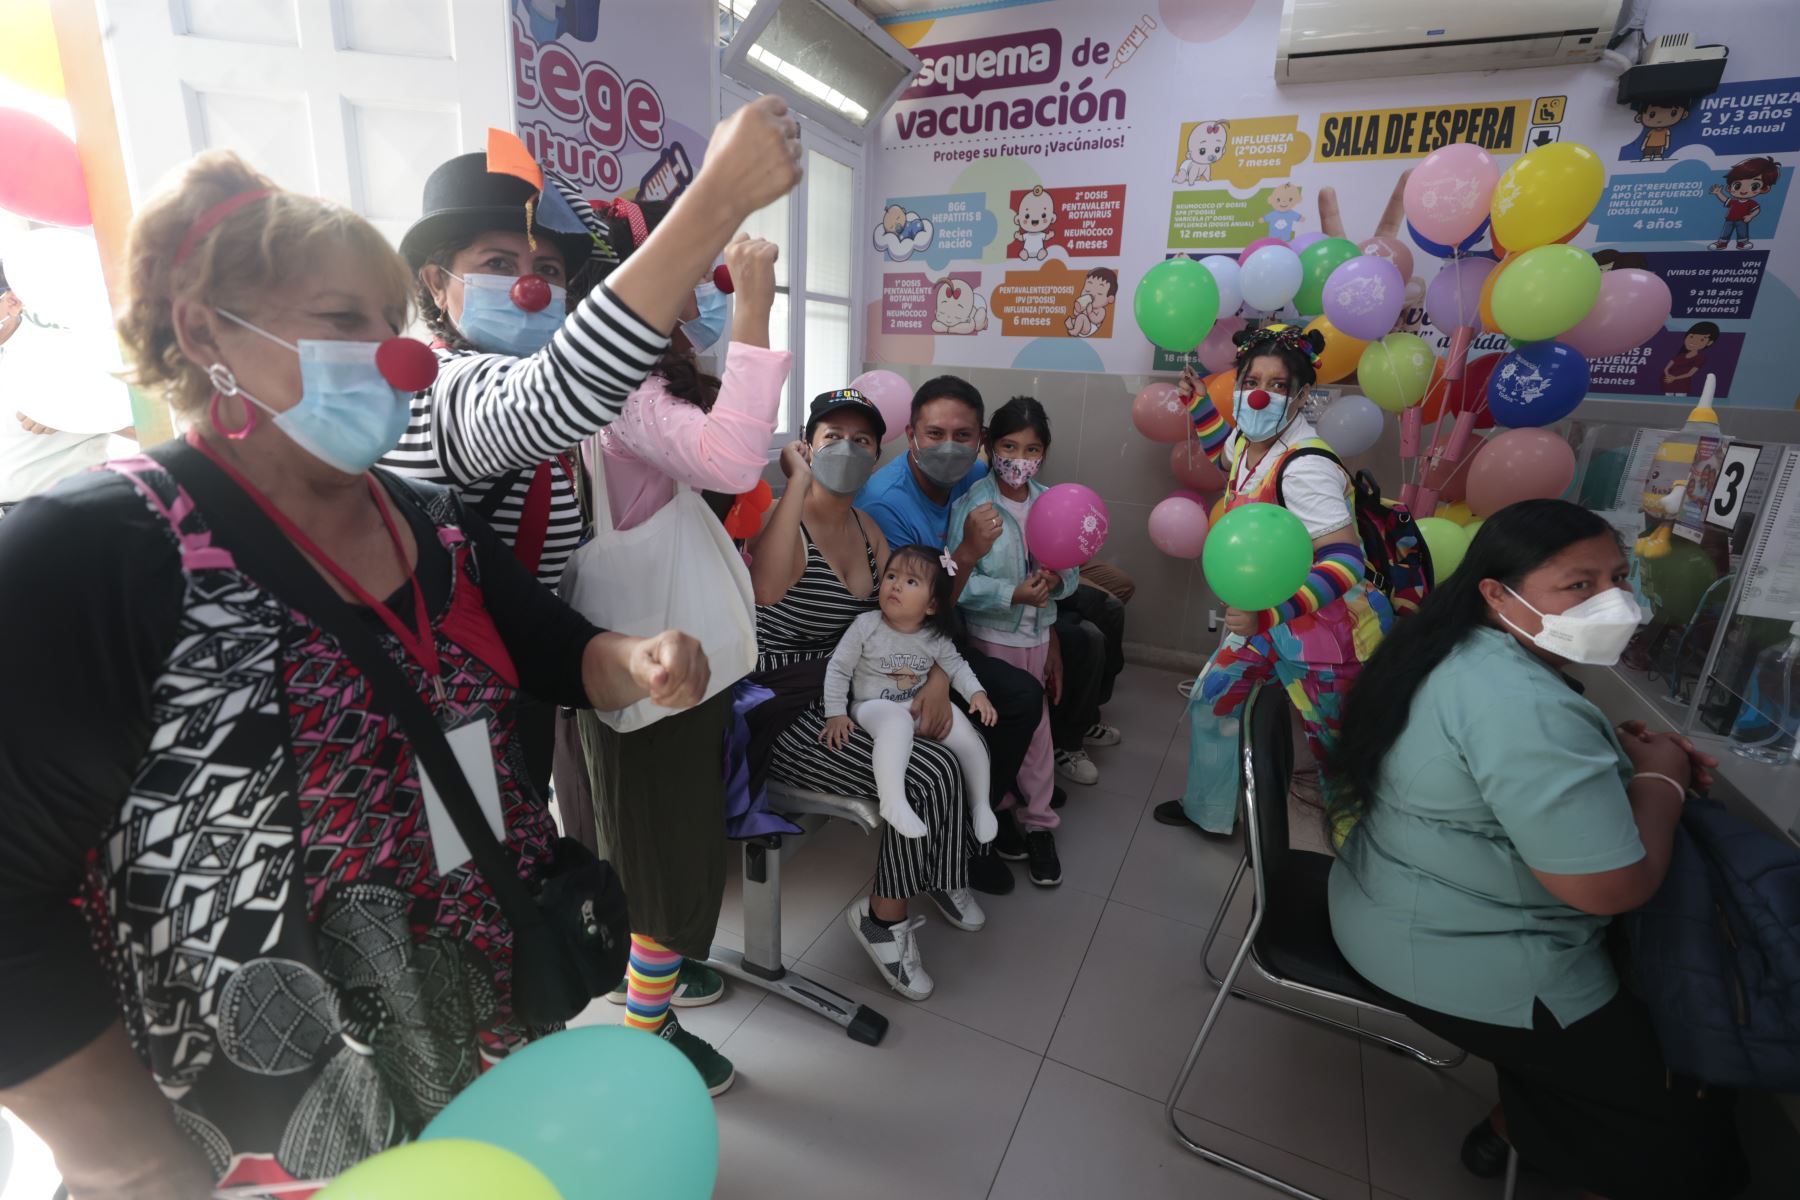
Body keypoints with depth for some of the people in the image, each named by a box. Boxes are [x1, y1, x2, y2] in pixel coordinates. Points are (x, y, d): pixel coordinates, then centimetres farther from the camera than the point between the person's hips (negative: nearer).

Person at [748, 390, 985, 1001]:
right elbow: (766, 589, -39)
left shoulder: (868, 528, 9)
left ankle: (944, 878, 19)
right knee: (930, 773, -18)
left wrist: (935, 682, -10)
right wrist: (800, 479, -30)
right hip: (790, 715, -7)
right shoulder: (785, 517, -15)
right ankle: (886, 917, 6)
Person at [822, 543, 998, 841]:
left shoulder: (935, 638, -4)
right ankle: (893, 802, -45)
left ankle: (980, 804, 8)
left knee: (965, 733, -12)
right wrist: (835, 714, -14)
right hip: (873, 706, -4)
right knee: (898, 722, -38)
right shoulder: (865, 626, -13)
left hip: (919, 704, 4)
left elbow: (955, 665, 10)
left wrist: (976, 692, -7)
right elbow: (838, 669, -8)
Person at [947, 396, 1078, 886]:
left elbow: (1071, 570, 5)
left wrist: (1057, 579, -17)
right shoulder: (972, 503, -14)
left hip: (1038, 634, 4)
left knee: (1035, 726, 11)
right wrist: (1014, 594, -26)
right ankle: (999, 810, 32)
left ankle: (1037, 822, 27)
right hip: (988, 635, -4)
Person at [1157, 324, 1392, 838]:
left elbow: (1345, 562, -31)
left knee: (1335, 751, 3)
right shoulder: (1248, 437, -1)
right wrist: (1199, 404, 23)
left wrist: (1270, 612, -38)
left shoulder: (1305, 466, -27)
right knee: (1210, 703, 18)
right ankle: (1208, 810, 39)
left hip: (1325, 632, -9)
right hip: (1267, 617, 9)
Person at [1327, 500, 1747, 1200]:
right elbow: (1614, 887, -27)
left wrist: (1627, 749, 4)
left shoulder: (1467, 658, 2)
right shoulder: (1523, 706, -31)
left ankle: (1514, 1122, 40)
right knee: (1683, 1128, 9)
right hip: (1462, 959, -10)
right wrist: (1661, 776, -11)